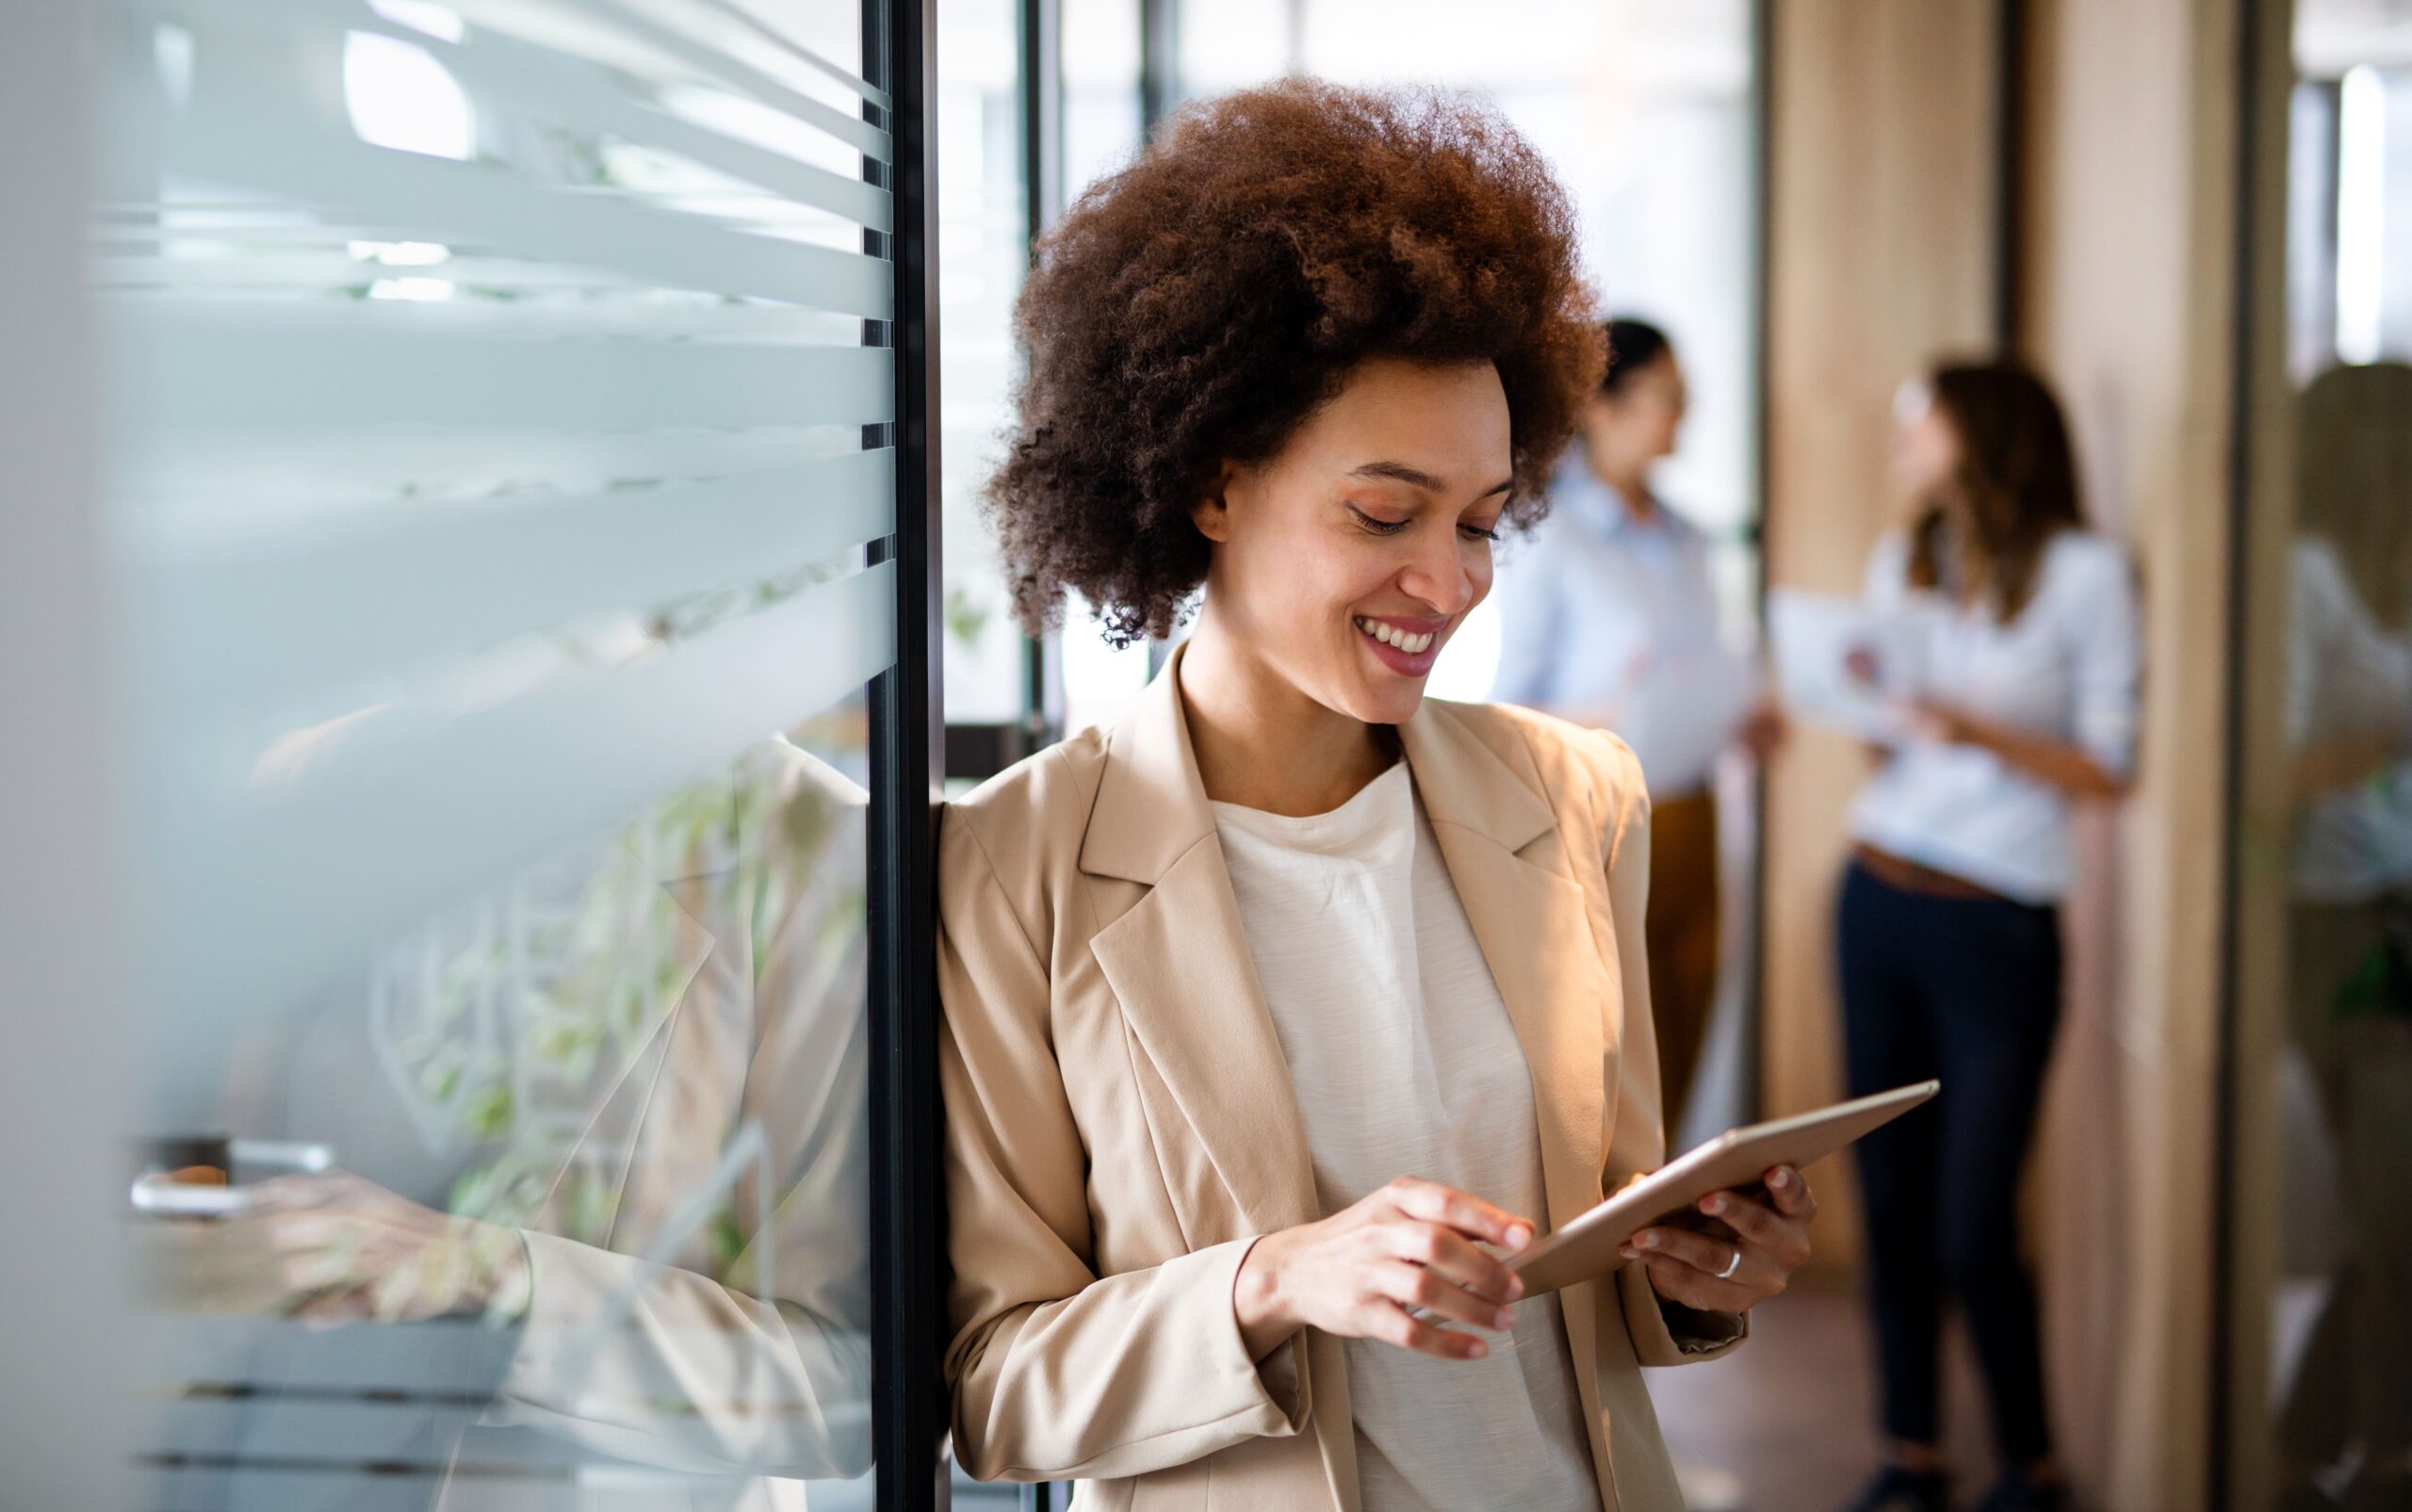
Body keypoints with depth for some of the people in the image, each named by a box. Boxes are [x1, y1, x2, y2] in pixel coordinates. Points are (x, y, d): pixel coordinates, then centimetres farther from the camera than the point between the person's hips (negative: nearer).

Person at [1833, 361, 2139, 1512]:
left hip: (1996, 929, -5)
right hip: (1877, 900, 5)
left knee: (1972, 1231, -5)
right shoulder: (1898, 564, 12)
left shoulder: (2084, 574, -7)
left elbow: (2110, 769, -7)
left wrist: (1983, 731, -19)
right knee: (1891, 1202, 7)